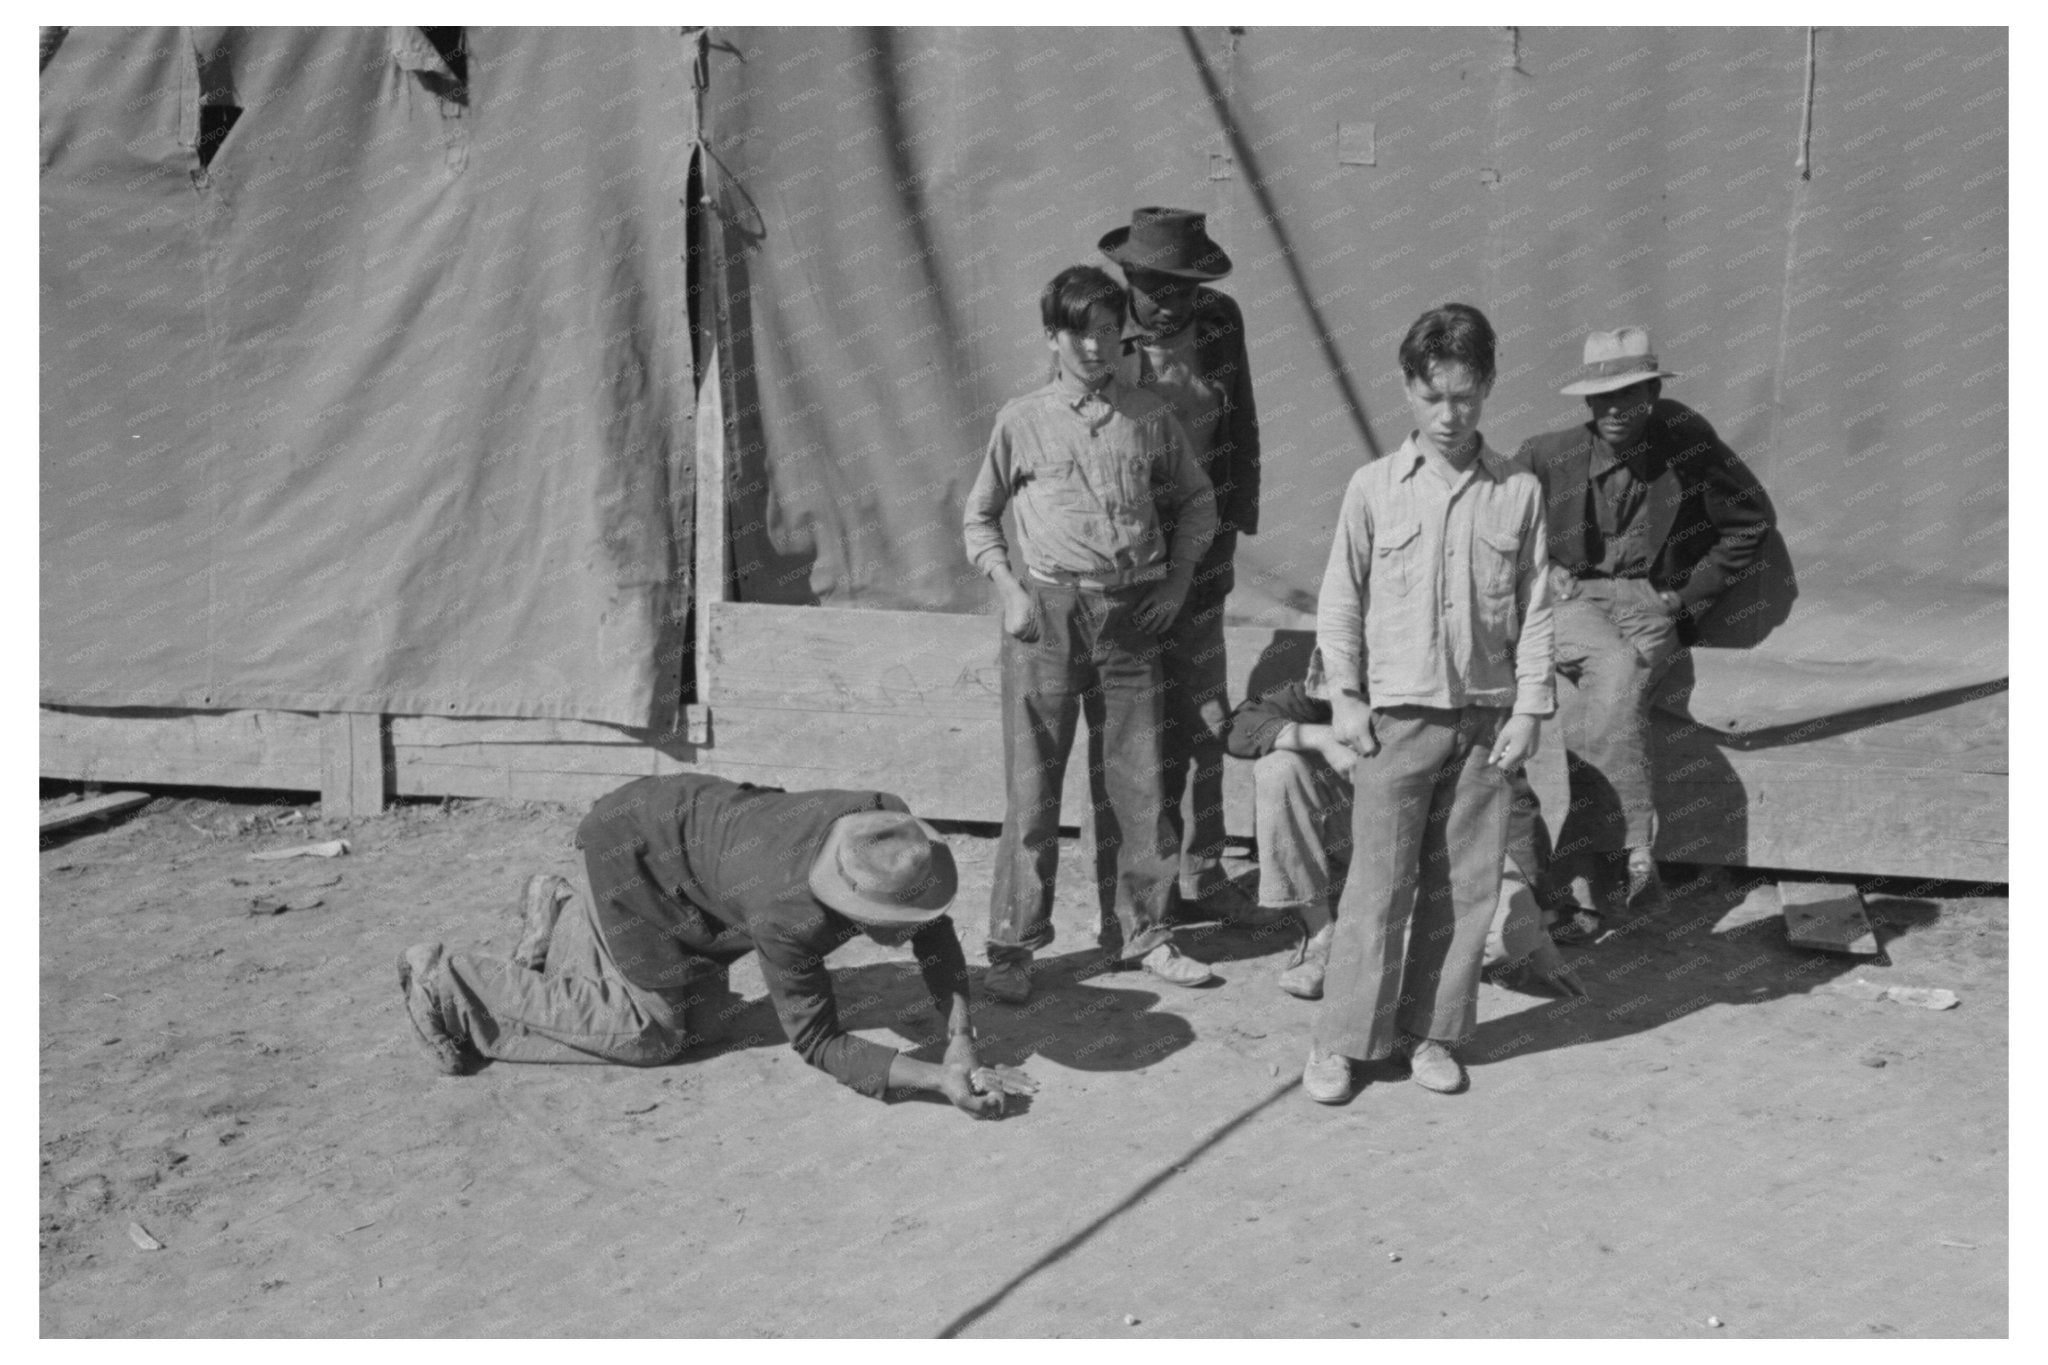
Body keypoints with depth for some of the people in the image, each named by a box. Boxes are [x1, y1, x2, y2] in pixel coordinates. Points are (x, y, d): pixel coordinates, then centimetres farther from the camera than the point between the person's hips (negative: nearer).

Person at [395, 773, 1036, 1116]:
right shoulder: (790, 917, -41)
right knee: (654, 1028, -6)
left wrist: (961, 1048, -22)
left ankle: (559, 914, 34)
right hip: (635, 845, -7)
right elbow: (816, 1041, -30)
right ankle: (443, 982, 1)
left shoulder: (890, 823, -25)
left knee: (693, 1008, 15)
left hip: (696, 809, 8)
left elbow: (937, 939, -11)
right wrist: (935, 1081, -38)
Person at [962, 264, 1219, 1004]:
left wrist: (1178, 578, 7)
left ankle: (1142, 931, 20)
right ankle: (1011, 944, 9)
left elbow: (1196, 501, 18)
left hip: (1130, 612, 2)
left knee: (1140, 782, 6)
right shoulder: (1023, 421, 4)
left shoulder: (1151, 417, 8)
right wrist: (1009, 589, -2)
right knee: (1033, 785, 0)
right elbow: (979, 517, 11)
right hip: (1046, 610, -2)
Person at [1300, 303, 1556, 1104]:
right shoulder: (1375, 488, -1)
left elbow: (1535, 608, 4)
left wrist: (1528, 707, -1)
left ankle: (1432, 1032, 22)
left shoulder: (1519, 492, 2)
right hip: (1396, 714, -2)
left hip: (1486, 718, 2)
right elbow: (1340, 599, 3)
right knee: (1379, 882, -1)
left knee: (1467, 886, 7)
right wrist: (1345, 698, -2)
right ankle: (1340, 1040, 10)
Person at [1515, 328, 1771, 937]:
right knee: (1614, 666, -34)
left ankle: (1601, 874, -30)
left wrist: (1687, 594, 4)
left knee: (1606, 692, -31)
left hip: (1649, 606, 0)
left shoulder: (1685, 437, 0)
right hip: (1568, 601, 0)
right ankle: (1630, 852, -36)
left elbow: (1751, 520, 10)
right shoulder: (1546, 455, 1)